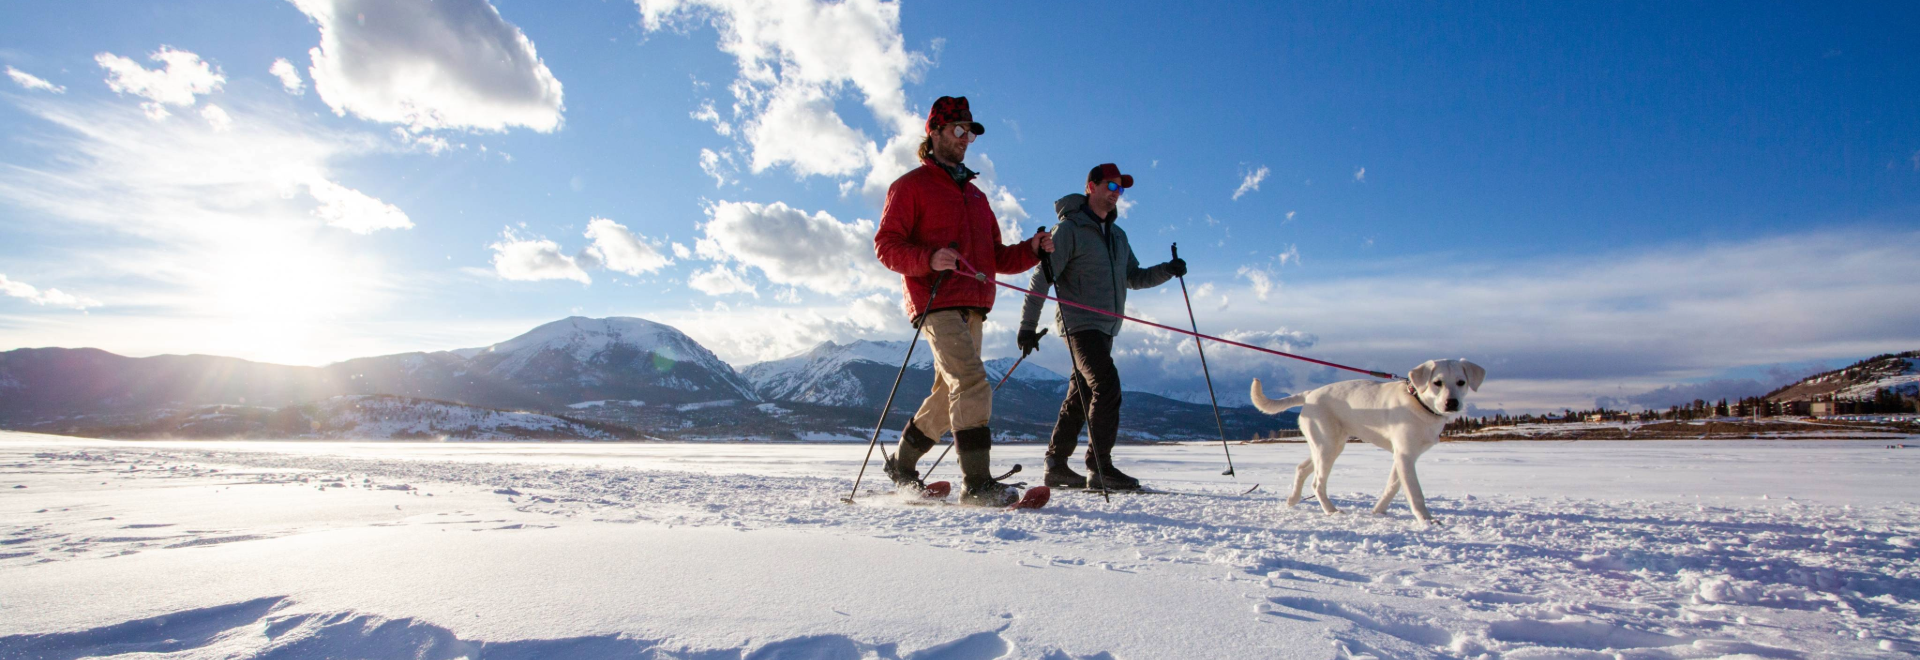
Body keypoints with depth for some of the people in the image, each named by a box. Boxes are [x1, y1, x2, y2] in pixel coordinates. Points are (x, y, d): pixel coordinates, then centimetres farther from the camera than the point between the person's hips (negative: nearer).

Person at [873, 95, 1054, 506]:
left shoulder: (975, 195, 27)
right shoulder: (911, 186, 5)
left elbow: (995, 256, 24)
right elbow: (886, 245, -4)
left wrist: (1031, 250, 4)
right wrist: (929, 259, -22)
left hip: (972, 308, 8)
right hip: (937, 303, -8)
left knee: (951, 393, 11)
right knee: (972, 383, -21)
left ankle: (902, 465, 27)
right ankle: (976, 482, -18)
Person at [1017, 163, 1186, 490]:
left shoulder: (1117, 235, 19)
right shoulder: (1069, 229, -6)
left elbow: (1134, 278, 21)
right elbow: (1042, 278, -11)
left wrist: (1166, 271, 2)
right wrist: (1028, 325, -16)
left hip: (1105, 329, 8)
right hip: (1079, 324, -8)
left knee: (1081, 397, 9)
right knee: (1106, 386, -18)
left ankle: (1056, 466, 17)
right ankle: (1100, 467, -12)